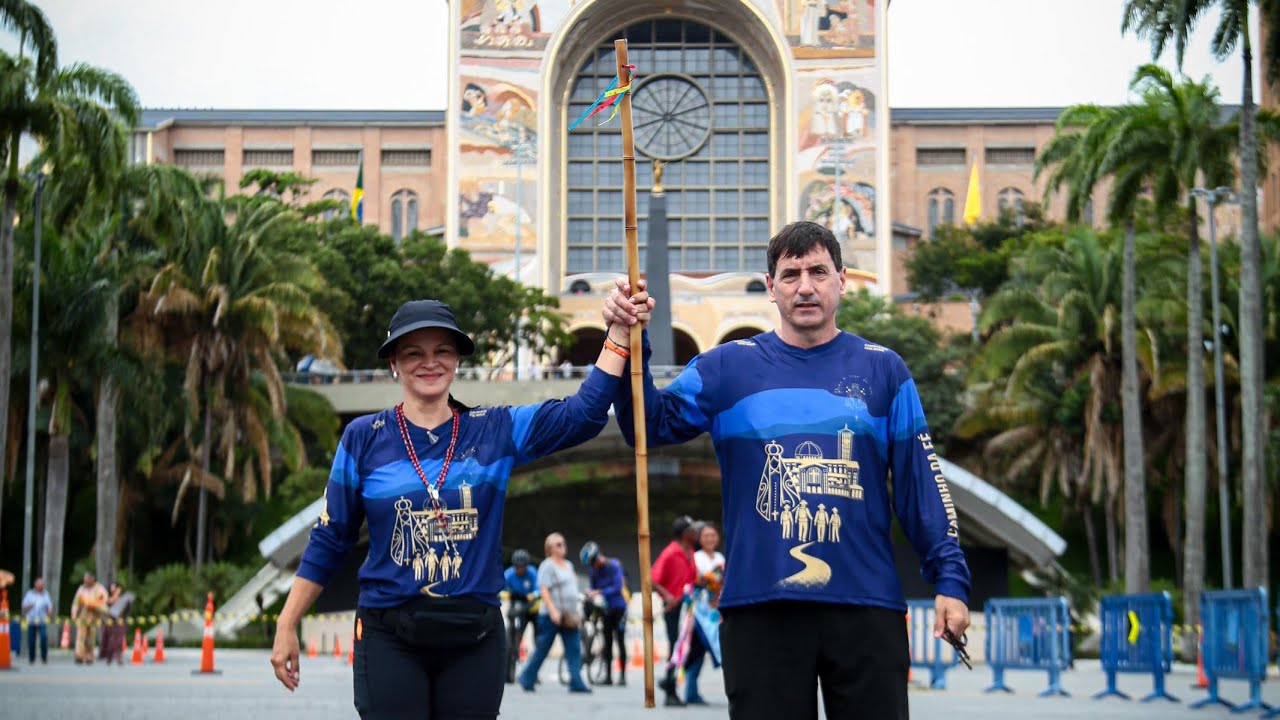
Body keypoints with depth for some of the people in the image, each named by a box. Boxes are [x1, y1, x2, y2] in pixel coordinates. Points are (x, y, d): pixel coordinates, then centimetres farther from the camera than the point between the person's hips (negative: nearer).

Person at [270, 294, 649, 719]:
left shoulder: (496, 430, 4)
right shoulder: (363, 438, 2)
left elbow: (584, 412, -6)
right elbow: (330, 541, 6)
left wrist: (620, 333, -13)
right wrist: (287, 625, 4)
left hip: (475, 639, 2)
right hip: (389, 639, -1)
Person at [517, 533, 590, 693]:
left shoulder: (568, 565, 17)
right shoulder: (547, 566, -7)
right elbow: (544, 590, -14)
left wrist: (575, 612, 16)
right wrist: (553, 611, -23)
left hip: (569, 615, 7)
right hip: (551, 615, -7)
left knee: (574, 649, -1)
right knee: (542, 649, 1)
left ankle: (576, 683, -3)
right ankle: (526, 679, 14)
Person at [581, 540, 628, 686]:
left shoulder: (613, 566, -14)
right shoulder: (594, 570, 4)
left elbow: (617, 587, -20)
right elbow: (592, 586, 9)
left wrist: (599, 592, -26)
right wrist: (589, 592, -13)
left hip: (618, 607, -6)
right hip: (606, 609, 6)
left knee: (620, 641, -4)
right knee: (607, 642, 4)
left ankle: (622, 676, 0)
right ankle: (608, 676, 8)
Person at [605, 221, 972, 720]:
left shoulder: (883, 370, 7)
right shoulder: (727, 367, 5)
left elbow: (920, 485, 5)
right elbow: (653, 423, -6)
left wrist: (949, 578, -2)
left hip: (866, 605, 1)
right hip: (761, 607, -1)